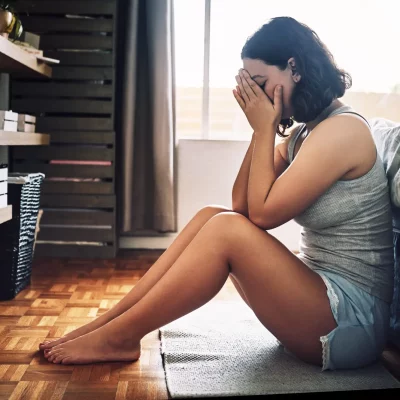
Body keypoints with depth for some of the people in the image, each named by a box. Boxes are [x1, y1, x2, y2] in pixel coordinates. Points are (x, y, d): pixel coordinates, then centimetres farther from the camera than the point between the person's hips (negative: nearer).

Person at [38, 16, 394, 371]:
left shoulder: (343, 129, -16)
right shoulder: (302, 132, 12)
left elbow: (262, 213, -17)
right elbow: (242, 205, 6)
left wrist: (265, 130, -9)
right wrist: (262, 129, -1)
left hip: (352, 318, -8)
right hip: (314, 292, 8)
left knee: (227, 229, -23)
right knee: (211, 216, -3)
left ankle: (119, 337, -9)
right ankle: (106, 323, -4)